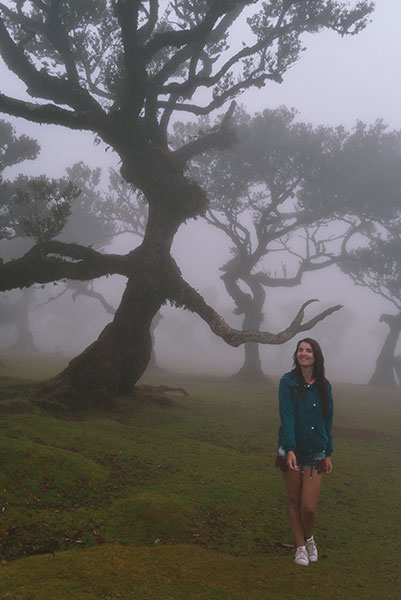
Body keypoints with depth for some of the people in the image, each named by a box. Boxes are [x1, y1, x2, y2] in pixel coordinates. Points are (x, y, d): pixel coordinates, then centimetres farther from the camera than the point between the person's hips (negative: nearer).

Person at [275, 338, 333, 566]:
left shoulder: (324, 386, 2)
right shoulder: (288, 382, -7)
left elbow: (328, 421, 9)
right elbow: (286, 417, -14)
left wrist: (329, 454, 10)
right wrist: (290, 449, -23)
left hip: (316, 454, 1)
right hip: (292, 452, -1)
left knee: (309, 507, -2)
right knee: (295, 503, 9)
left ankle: (310, 538, 29)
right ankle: (300, 547, 30)